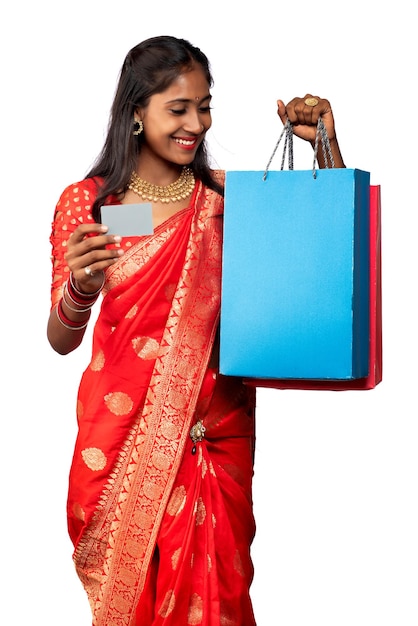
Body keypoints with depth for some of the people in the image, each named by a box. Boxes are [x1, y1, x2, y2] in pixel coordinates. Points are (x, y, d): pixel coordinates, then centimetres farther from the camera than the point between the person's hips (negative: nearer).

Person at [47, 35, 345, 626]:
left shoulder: (225, 196, 1)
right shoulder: (86, 203, -3)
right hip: (124, 436, -1)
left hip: (216, 436, 1)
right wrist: (81, 288, -25)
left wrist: (327, 146, -9)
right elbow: (61, 340, -4)